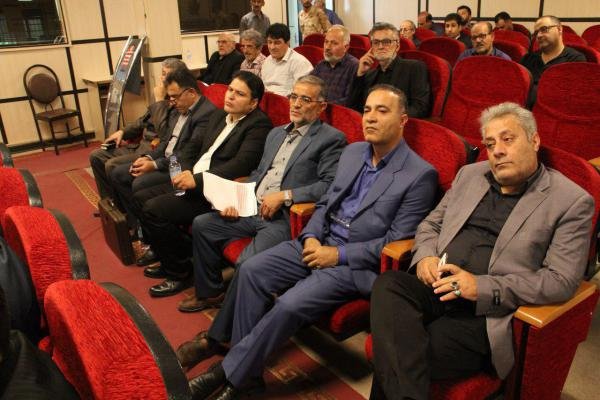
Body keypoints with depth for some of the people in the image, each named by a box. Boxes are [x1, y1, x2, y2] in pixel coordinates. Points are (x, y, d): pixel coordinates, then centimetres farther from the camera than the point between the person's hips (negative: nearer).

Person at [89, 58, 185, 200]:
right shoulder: (164, 97, 9)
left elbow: (165, 134, -27)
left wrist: (160, 101, -20)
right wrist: (122, 132, 10)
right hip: (140, 144, 9)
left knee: (112, 165, -21)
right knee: (96, 156, 8)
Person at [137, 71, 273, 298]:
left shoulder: (259, 124, -11)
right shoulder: (218, 116, 17)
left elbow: (242, 164, -23)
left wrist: (198, 180, -26)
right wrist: (187, 172, 4)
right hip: (192, 181, 10)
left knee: (155, 210, -20)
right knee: (141, 197, 7)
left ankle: (179, 272, 0)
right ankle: (168, 260, 19)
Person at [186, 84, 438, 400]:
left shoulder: (420, 174, -11)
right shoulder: (352, 152, 10)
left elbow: (397, 241, -14)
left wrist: (339, 254, -18)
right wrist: (311, 237, -4)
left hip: (357, 263, -7)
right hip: (320, 242, 7)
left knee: (290, 304, -25)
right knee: (251, 270, -9)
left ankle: (230, 373, -3)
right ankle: (246, 368, 1)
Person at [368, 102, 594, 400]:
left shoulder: (573, 202, 1)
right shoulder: (470, 175, 17)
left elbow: (561, 280, -6)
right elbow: (430, 224, 21)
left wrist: (482, 287, -17)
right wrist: (425, 256, -3)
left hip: (488, 313, -5)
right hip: (437, 287, 5)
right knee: (387, 285, -29)